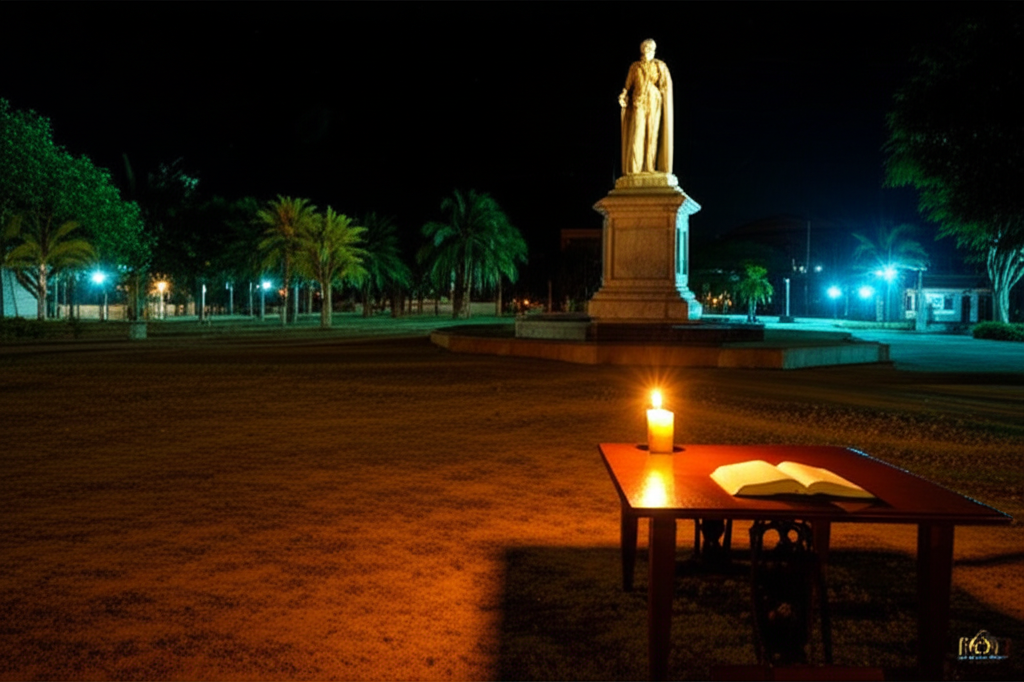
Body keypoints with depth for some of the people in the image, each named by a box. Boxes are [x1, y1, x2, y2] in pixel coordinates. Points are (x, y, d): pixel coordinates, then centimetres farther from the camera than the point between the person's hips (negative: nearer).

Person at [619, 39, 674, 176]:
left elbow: (667, 85, 5)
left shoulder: (660, 66, 10)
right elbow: (629, 86, 9)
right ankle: (634, 168, -10)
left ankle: (650, 167, -2)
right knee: (636, 134, -9)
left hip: (654, 103, 0)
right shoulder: (635, 67, 11)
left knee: (652, 134, -3)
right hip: (638, 103, 0)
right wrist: (624, 96, -7)